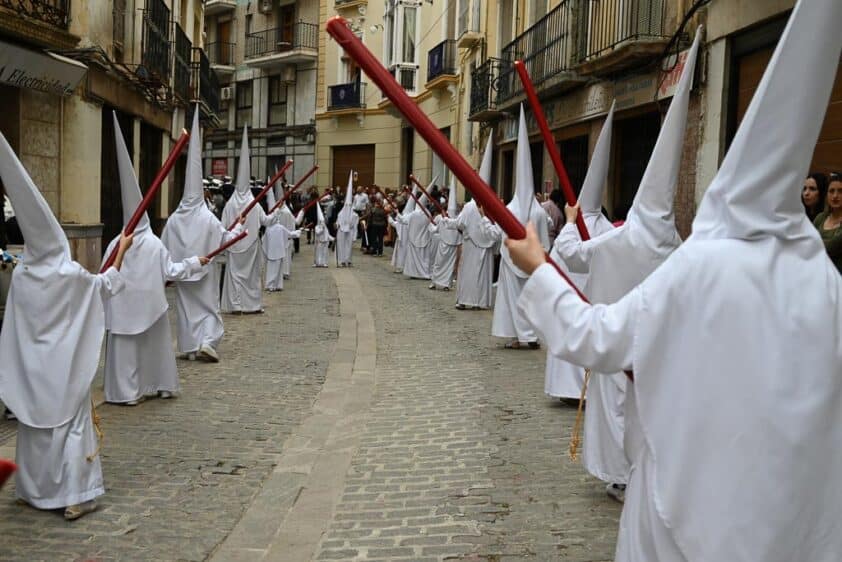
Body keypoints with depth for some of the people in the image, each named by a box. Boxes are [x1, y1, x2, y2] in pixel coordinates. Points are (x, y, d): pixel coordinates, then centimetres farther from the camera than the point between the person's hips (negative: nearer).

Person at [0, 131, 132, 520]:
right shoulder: (72, 275, -13)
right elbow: (105, 287, 6)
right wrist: (120, 254, 17)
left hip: (31, 365, 4)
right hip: (64, 364, -3)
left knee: (35, 424, 15)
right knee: (70, 423, 2)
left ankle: (33, 491, 27)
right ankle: (76, 497, 1)